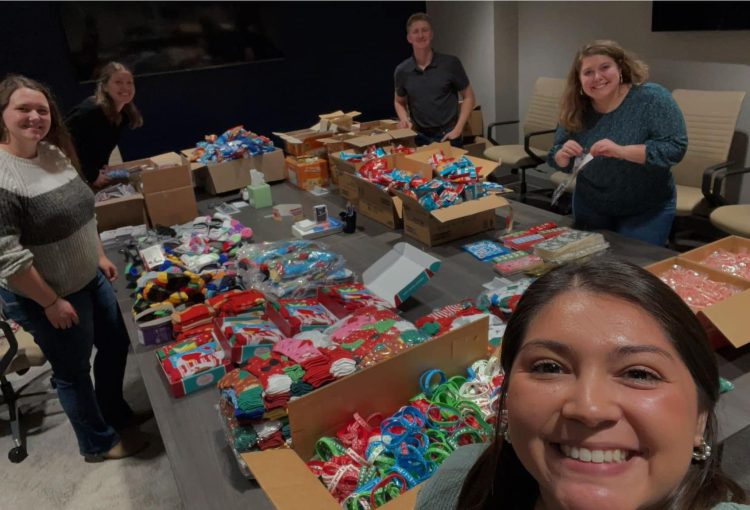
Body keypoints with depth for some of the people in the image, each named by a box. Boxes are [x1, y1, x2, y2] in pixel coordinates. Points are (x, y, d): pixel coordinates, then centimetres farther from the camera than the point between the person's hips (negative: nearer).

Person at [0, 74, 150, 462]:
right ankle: (99, 443, 33)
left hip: (89, 279, 8)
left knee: (115, 344, 22)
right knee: (74, 370, 11)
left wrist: (99, 256, 15)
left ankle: (116, 412, 46)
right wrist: (51, 302, -20)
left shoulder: (54, 153, 2)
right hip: (44, 297, -8)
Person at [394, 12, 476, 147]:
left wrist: (457, 130, -9)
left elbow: (468, 97, 1)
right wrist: (404, 119, -3)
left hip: (448, 135, -2)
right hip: (420, 137, 2)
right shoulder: (402, 71, 1)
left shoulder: (451, 63, -6)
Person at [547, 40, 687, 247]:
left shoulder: (652, 98, -17)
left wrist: (621, 151, -34)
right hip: (590, 208, 4)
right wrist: (564, 155, -22)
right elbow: (556, 159, 2)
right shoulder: (576, 110, -4)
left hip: (646, 210, -4)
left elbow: (676, 147, -23)